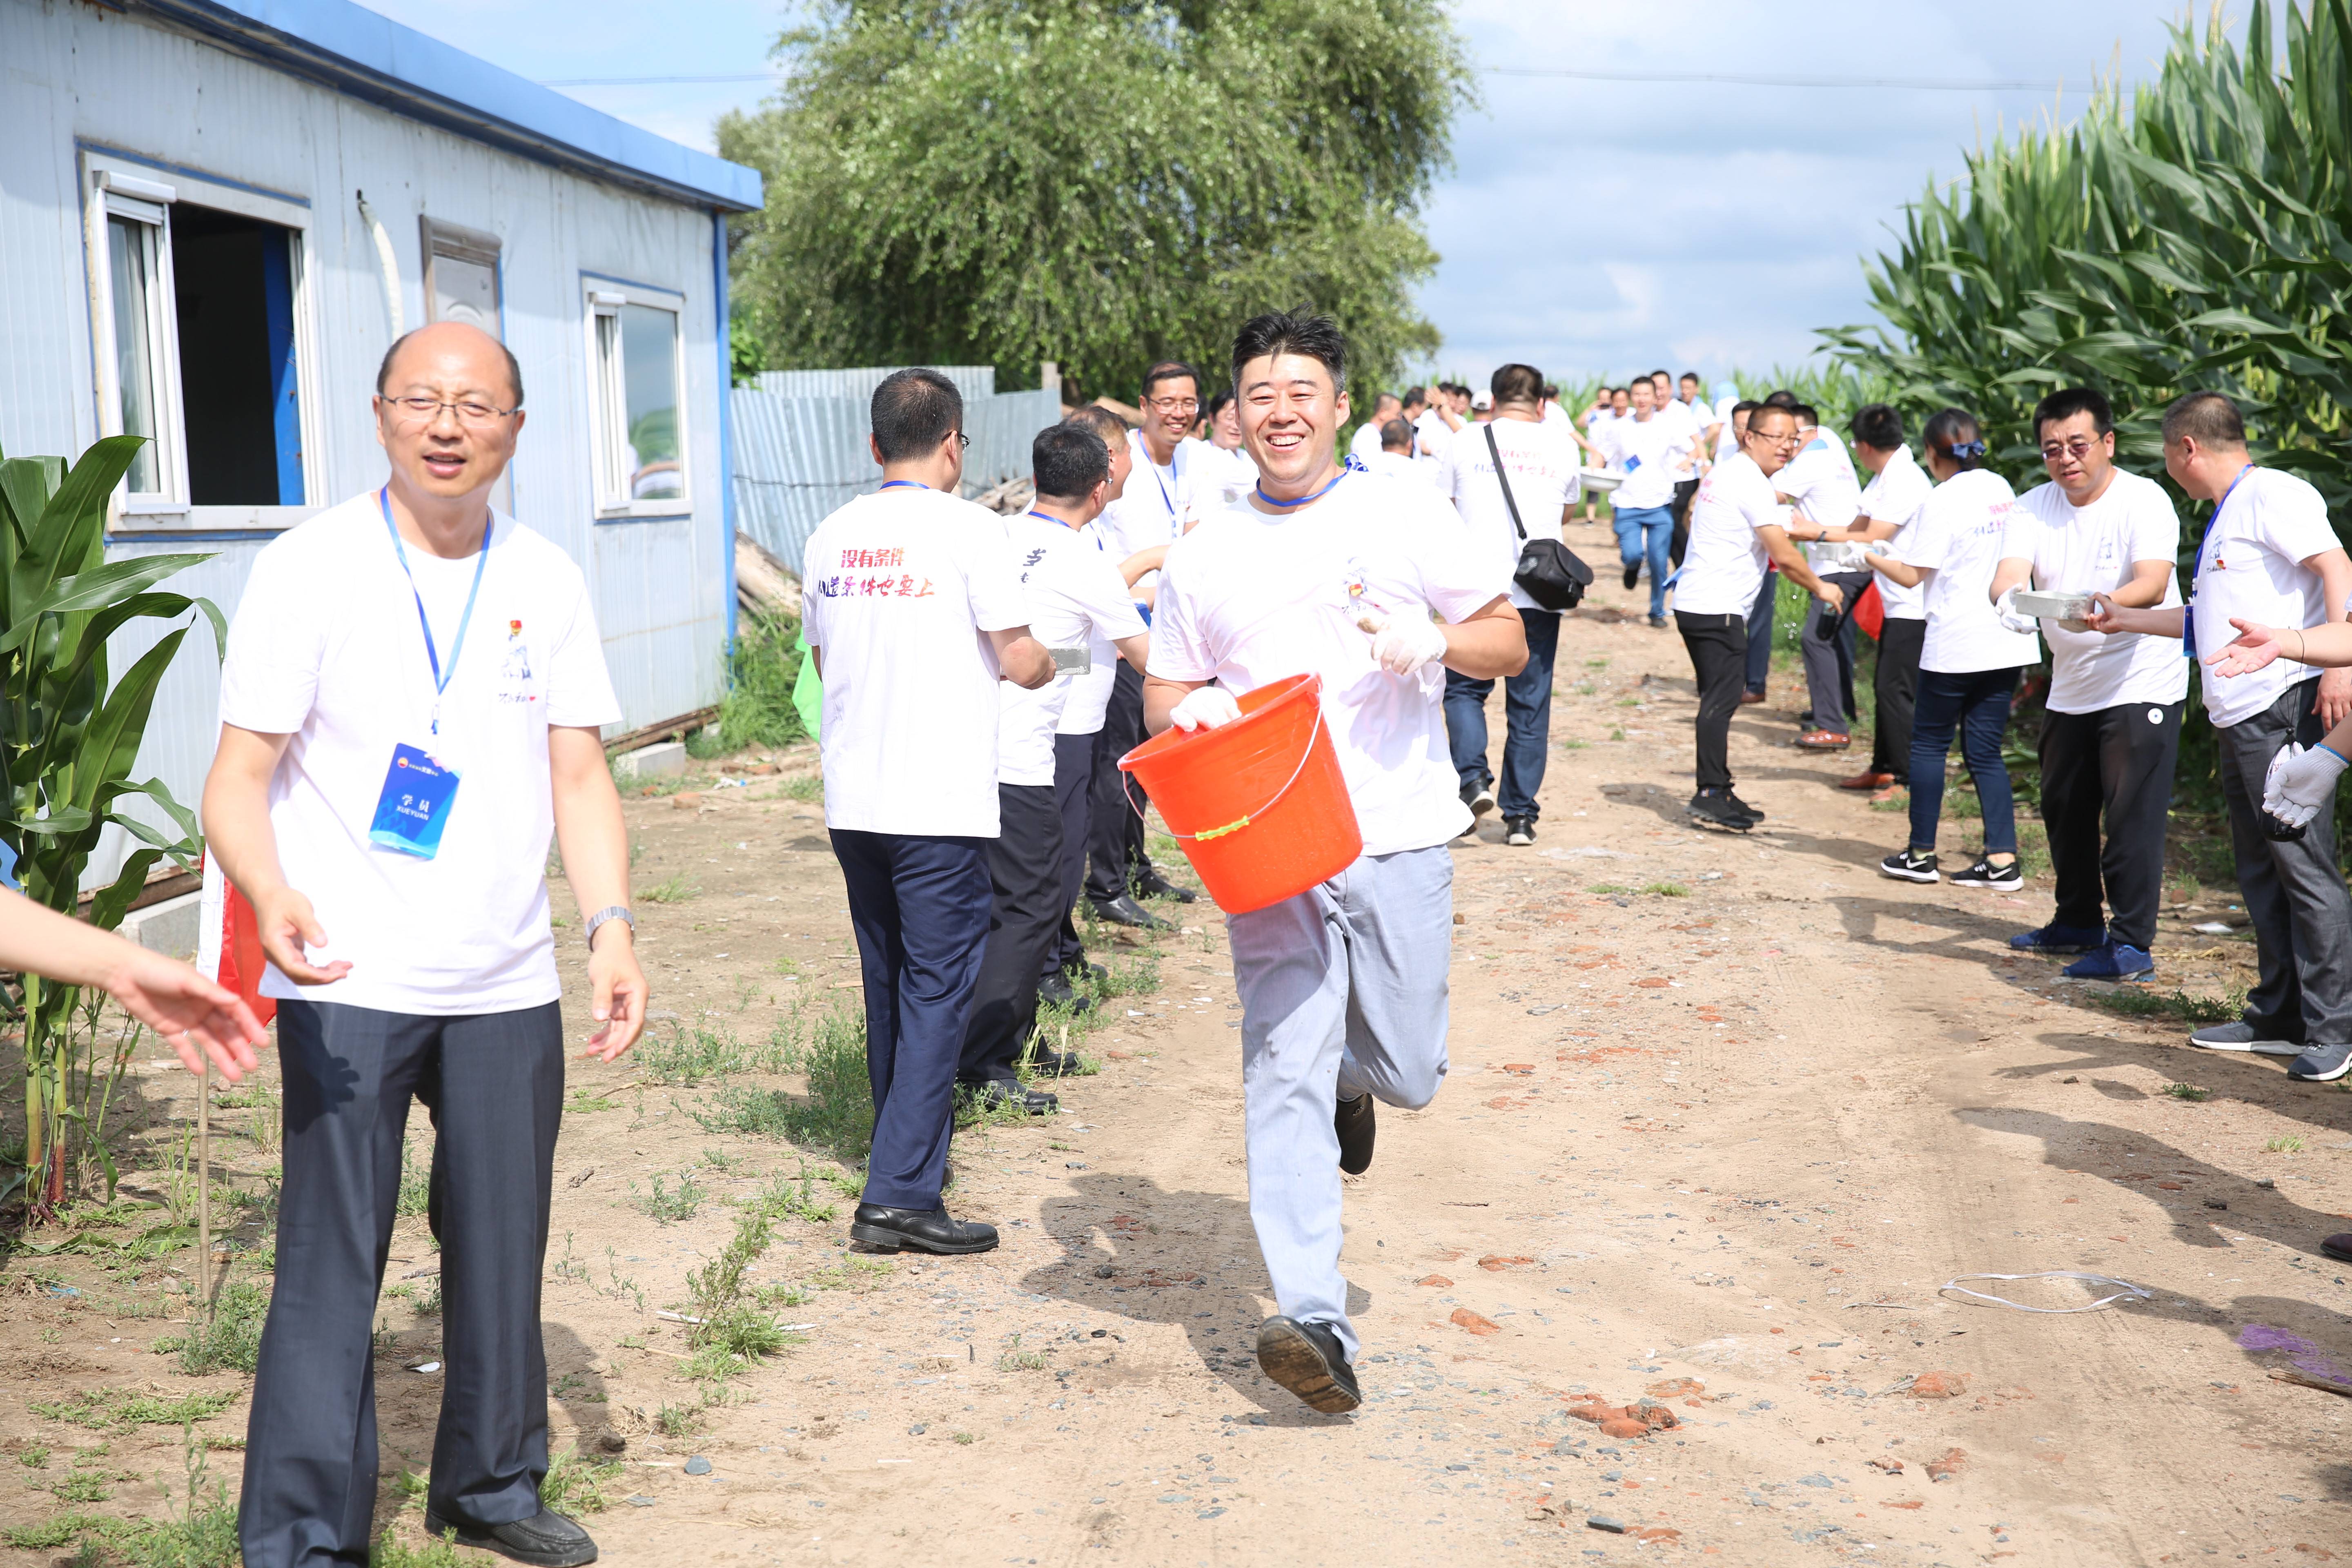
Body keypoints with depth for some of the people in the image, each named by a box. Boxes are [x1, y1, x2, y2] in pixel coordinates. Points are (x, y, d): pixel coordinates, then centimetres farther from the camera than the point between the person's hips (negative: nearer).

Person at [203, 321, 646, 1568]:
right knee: (330, 1267, -3)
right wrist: (268, 892, -28)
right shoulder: (310, 568, -5)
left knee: (503, 1251, 12)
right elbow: (239, 776, -8)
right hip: (347, 985, -4)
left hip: (508, 988, 4)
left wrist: (612, 926, -7)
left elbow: (579, 776, 7)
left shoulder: (548, 584, 7)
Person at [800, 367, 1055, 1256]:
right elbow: (1018, 660, -9)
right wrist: (1047, 665, 13)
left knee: (889, 984, 18)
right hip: (941, 802, -6)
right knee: (939, 991, -2)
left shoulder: (831, 537, 8)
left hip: (852, 798, 6)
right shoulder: (968, 529, -9)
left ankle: (905, 1155, 29)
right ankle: (900, 1193, -6)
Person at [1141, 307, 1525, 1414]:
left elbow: (1509, 643, 7)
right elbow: (1163, 694, 17)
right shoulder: (1203, 556, 11)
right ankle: (1315, 1325, -8)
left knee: (1409, 1073, 5)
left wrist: (1435, 638, -15)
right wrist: (1185, 712, -8)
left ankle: (1350, 1078, 43)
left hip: (1399, 837, 0)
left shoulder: (1404, 515, 5)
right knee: (1282, 1075, -8)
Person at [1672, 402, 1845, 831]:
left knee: (1718, 699, 14)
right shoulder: (1751, 483, -15)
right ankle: (1711, 795, -11)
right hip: (1718, 608, -11)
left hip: (1694, 601, 11)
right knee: (1721, 700, -10)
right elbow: (1784, 556, -16)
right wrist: (1819, 588, 1)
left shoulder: (1726, 473, 17)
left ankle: (1716, 792, 20)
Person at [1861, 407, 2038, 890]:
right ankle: (2002, 858, 3)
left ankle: (1920, 854, 12)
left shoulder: (1942, 501, -12)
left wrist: (1870, 557, 7)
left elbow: (1913, 575, -11)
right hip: (2006, 641, 7)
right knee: (1984, 749, 10)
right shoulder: (2002, 490, 9)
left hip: (1955, 645, -7)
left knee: (1928, 742, 7)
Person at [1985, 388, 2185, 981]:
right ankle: (2078, 922, 33)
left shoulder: (2144, 501, -13)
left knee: (2132, 815, -10)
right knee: (2064, 809, 16)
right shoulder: (2033, 508, 2)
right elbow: (2009, 572, -14)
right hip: (2071, 685, 7)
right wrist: (2011, 597, -39)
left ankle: (2132, 943, -4)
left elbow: (2153, 584, -27)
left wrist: (2103, 605, -47)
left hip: (2141, 683, -6)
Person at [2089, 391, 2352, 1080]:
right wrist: (2122, 619, 37)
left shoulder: (2271, 492, -7)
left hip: (2285, 706, -10)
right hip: (2239, 717, 10)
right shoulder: (2224, 515, 23)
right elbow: (2208, 620, 33)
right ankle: (2280, 1016, 19)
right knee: (2262, 873, 12)